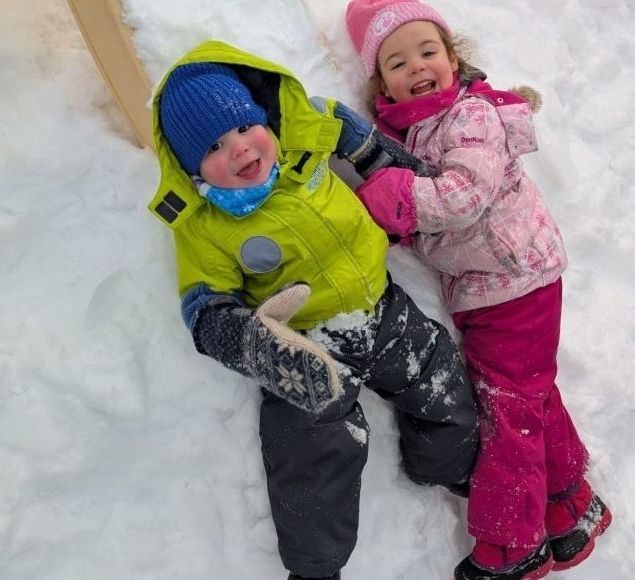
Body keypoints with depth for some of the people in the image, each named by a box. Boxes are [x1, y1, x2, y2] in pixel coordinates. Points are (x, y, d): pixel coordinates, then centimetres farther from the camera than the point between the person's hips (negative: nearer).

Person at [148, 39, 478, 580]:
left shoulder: (300, 128, -7)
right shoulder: (201, 226, -15)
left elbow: (345, 124, 14)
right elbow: (206, 306, -18)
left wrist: (408, 170, 17)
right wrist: (251, 341, -40)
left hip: (385, 312, 4)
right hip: (308, 345, -4)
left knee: (450, 394, 16)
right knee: (314, 460, -8)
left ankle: (463, 473, 49)